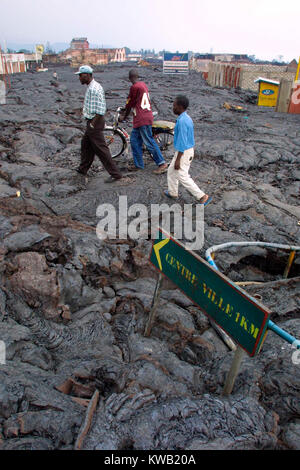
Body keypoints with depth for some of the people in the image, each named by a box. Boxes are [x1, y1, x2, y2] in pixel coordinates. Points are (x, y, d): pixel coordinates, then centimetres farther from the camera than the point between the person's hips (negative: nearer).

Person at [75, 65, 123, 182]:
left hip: (95, 123, -11)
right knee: (86, 144, 21)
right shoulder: (91, 87, 13)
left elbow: (101, 109, -26)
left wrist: (93, 124, -23)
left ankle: (115, 174, -4)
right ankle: (83, 168, 37)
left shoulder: (94, 89, -19)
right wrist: (91, 123, 19)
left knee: (101, 149, -8)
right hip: (92, 122, 11)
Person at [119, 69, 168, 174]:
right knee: (134, 140, 12)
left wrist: (124, 116, 9)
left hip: (143, 119, -9)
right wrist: (126, 111, 33)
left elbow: (129, 104, -5)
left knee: (149, 142, -7)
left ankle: (162, 164, -4)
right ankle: (138, 164, 16)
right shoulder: (143, 84, 14)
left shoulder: (134, 87, -14)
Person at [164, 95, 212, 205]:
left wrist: (178, 160, -23)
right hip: (189, 150, 10)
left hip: (183, 153, -10)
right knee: (171, 171, 23)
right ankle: (172, 192, 38)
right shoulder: (187, 118, 6)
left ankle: (202, 196, 1)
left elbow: (182, 142, -26)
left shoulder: (182, 121, -25)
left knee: (183, 177, -1)